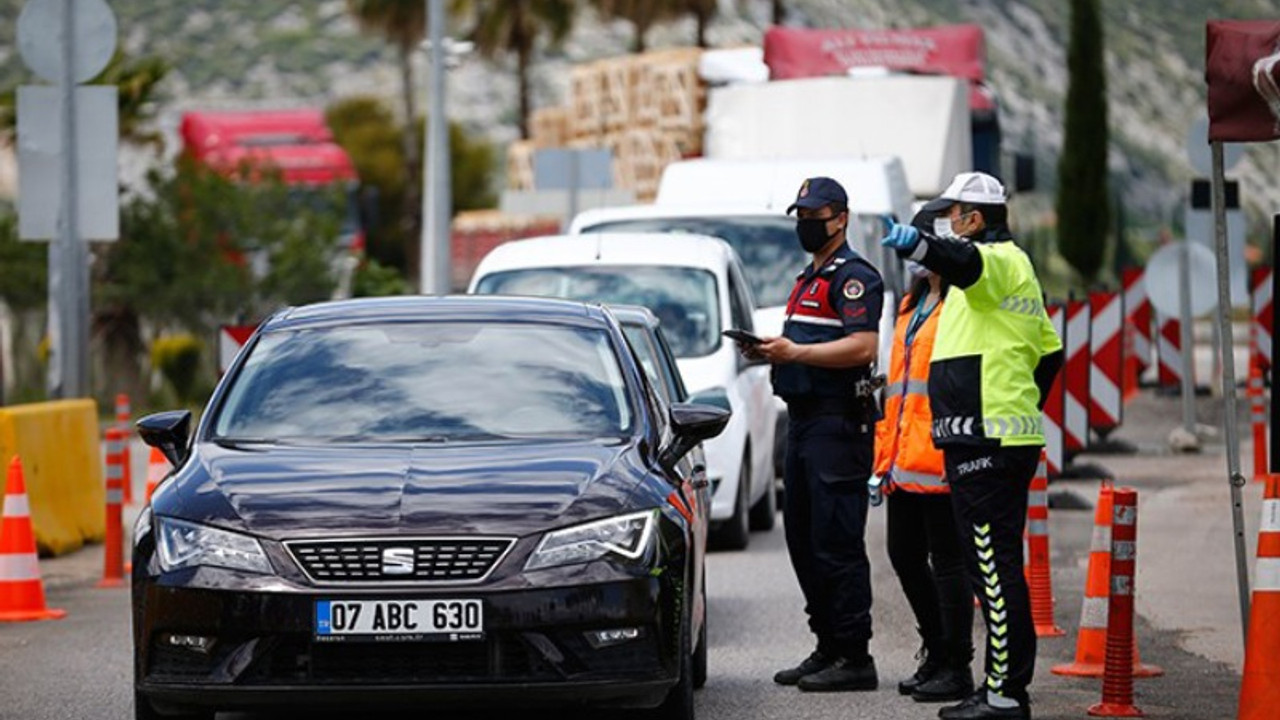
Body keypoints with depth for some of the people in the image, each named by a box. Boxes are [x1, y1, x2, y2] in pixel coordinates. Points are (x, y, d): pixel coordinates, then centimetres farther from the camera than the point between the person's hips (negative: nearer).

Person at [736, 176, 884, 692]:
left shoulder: (854, 276, -9)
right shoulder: (808, 280, 22)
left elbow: (863, 346, -21)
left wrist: (794, 352, -23)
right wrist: (770, 351, 8)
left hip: (838, 423, -11)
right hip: (804, 419, 11)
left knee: (837, 543, -11)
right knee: (803, 539, 12)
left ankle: (854, 658, -9)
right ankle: (828, 648, 19)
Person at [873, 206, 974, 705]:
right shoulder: (913, 306, 20)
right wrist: (884, 456, 21)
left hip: (940, 458, -10)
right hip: (906, 459, 10)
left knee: (947, 560, -4)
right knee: (905, 555, 14)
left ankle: (956, 668, 3)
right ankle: (937, 654, 27)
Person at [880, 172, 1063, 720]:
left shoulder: (1002, 261, -7)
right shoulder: (1015, 269, 24)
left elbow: (965, 262, -34)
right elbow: (1050, 352, 31)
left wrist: (917, 244, -52)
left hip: (987, 443, -11)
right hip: (1008, 438, 11)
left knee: (994, 567, -10)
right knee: (995, 566, 12)